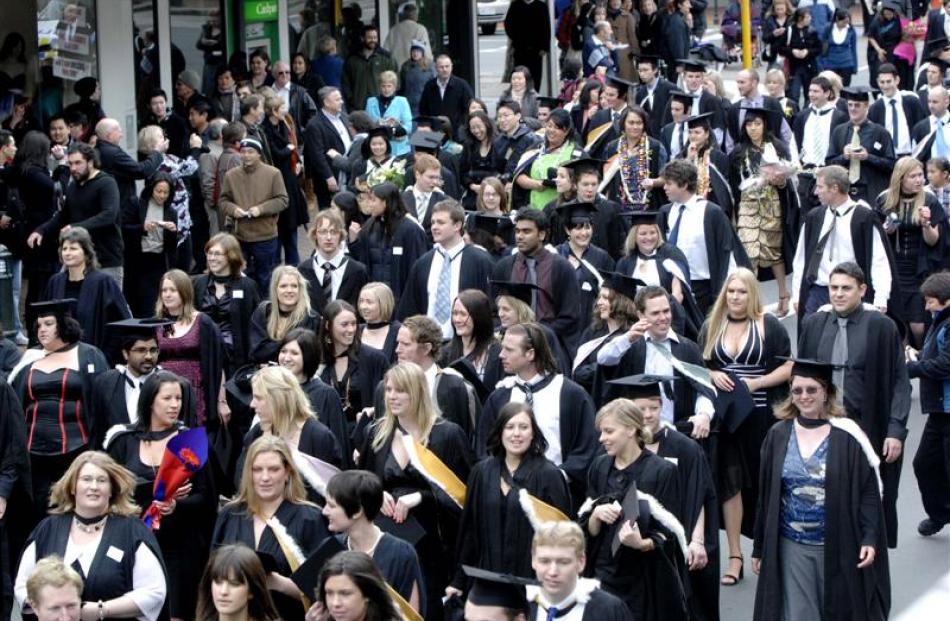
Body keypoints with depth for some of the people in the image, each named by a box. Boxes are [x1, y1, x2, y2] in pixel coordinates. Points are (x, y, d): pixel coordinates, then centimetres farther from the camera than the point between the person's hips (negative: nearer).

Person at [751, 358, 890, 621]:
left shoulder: (846, 437, -7)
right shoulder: (778, 436, 1)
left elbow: (868, 492, -6)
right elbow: (766, 496, 6)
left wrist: (870, 538, -16)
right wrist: (759, 548, 7)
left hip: (839, 546, -2)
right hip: (790, 547, 2)